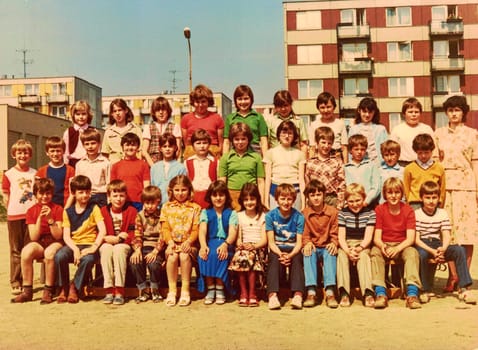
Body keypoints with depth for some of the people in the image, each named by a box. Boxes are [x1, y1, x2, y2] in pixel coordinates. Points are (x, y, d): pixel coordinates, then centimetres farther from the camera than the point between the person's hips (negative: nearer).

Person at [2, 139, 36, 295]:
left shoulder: (35, 173, 7)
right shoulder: (8, 174, 0)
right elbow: (6, 197, 3)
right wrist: (14, 211, -2)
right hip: (15, 217, -2)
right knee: (16, 251, 4)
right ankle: (15, 283, 10)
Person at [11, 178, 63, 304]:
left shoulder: (58, 209, 0)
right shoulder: (31, 211, 5)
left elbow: (58, 236, -7)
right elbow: (33, 238, -4)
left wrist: (50, 219, -19)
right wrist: (39, 218, -15)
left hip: (55, 243, -2)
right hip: (39, 244, 2)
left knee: (49, 253, -38)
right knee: (26, 251, -32)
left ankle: (48, 291, -23)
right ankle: (27, 291, -21)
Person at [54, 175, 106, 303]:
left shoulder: (94, 208, 4)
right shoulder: (68, 211, 9)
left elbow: (102, 230, -7)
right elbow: (66, 236, 1)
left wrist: (94, 247, -22)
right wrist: (75, 249, -17)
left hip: (89, 245, -2)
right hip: (73, 245, 2)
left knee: (88, 259, -36)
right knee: (59, 256, -31)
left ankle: (75, 287, -11)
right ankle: (64, 288, -8)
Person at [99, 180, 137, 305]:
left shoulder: (131, 211, 2)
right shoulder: (103, 211, 5)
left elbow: (133, 235, -4)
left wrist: (119, 239, -17)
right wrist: (116, 237, -15)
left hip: (124, 245, -1)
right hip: (108, 244, 1)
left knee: (119, 248, -34)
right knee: (106, 248, -33)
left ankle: (119, 291, -35)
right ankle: (109, 290, -33)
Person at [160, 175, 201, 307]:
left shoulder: (195, 208, 9)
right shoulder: (166, 207, 13)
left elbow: (196, 230, 0)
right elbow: (165, 228, 4)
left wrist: (188, 242, -18)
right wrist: (170, 241, -14)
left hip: (188, 244, -1)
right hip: (172, 243, 1)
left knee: (184, 256, -32)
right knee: (172, 257, -31)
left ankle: (185, 291, -21)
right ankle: (172, 291, -20)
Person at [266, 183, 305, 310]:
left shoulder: (298, 216, -3)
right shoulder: (270, 215, -4)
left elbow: (299, 242, -7)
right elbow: (271, 241, -6)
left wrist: (290, 255, -26)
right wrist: (280, 254, -25)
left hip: (293, 249, 0)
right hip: (277, 249, 0)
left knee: (297, 259, -31)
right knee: (274, 259, -32)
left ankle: (298, 295, -43)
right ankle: (272, 295, -45)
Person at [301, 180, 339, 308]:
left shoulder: (332, 212, 2)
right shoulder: (304, 213, 1)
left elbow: (335, 233, 3)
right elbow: (305, 234, 3)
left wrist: (334, 243, -18)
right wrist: (307, 243, -18)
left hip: (327, 247, 0)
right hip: (312, 246, 0)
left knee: (331, 253, -34)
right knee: (308, 253, -33)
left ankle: (330, 292, -42)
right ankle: (311, 292, -40)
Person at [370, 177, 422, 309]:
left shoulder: (408, 210, -2)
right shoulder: (379, 210, -3)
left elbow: (410, 238, -11)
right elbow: (377, 237, -9)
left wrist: (397, 248, -30)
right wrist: (382, 246, -33)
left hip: (402, 245, 0)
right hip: (384, 245, 0)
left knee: (412, 253, -32)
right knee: (375, 252, -33)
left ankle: (412, 294, -40)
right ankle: (380, 294, -41)